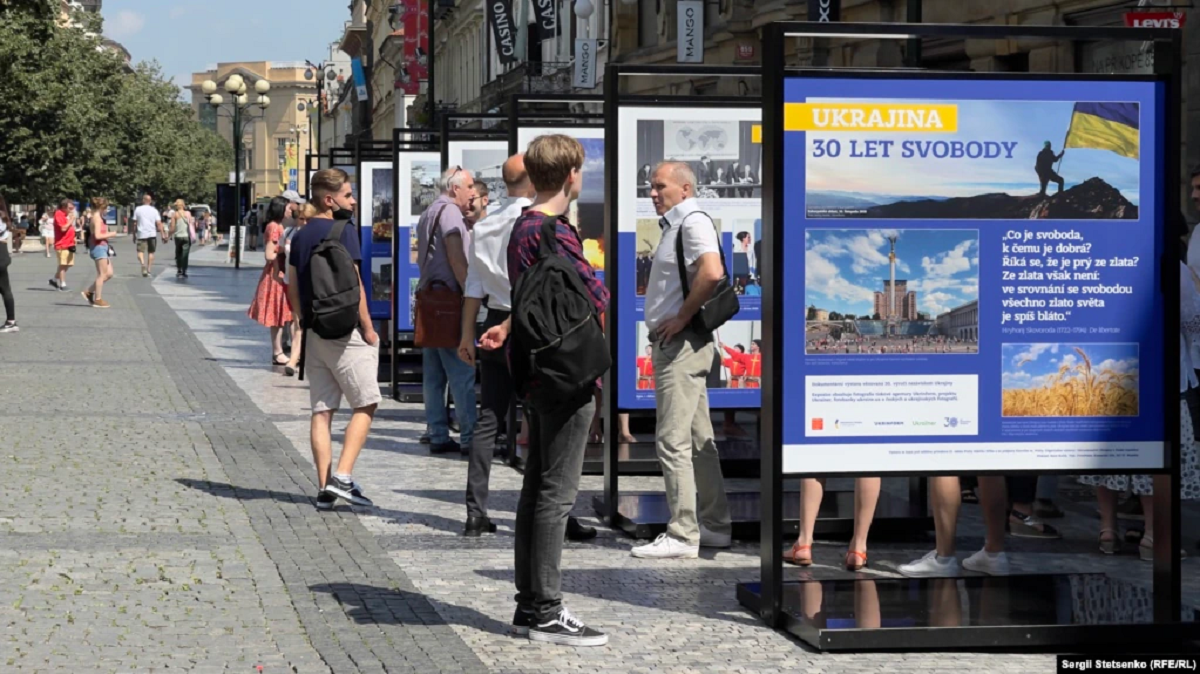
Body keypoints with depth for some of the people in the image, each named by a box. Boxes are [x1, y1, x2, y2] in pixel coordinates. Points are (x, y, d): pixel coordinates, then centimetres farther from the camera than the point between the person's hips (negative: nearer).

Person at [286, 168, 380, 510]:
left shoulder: (300, 235, 12)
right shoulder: (343, 231, -11)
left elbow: (292, 287, 15)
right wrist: (368, 328, -10)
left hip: (314, 331, 7)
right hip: (344, 331, -7)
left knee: (321, 410, 7)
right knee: (365, 405, 2)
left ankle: (324, 488, 5)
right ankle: (342, 477, -9)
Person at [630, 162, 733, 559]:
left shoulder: (693, 221, -13)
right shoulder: (675, 225, 19)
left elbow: (712, 273, -29)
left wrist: (682, 317, -21)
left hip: (682, 344, -11)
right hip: (674, 344, 11)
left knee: (673, 440, -11)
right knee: (698, 440, 14)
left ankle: (683, 535, -10)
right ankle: (715, 525, 20)